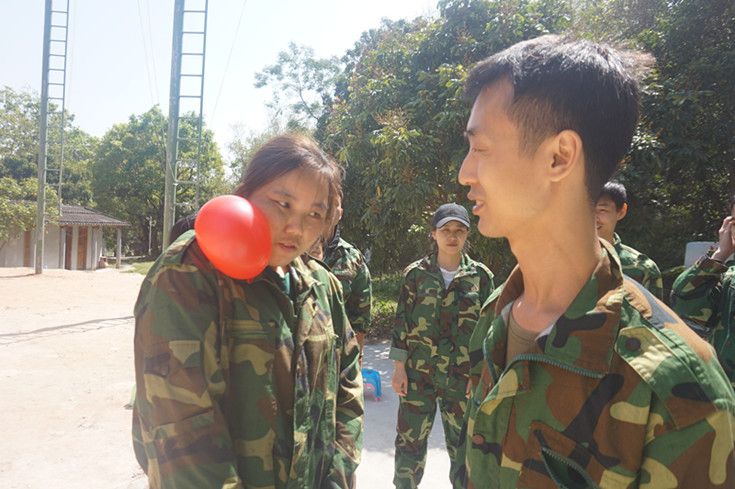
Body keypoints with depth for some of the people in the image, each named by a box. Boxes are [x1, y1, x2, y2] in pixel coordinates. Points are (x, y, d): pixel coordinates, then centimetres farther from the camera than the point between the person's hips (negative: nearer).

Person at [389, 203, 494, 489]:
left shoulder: (480, 276, 0)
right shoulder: (416, 273, -1)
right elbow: (402, 321, 1)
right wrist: (399, 367, -3)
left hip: (464, 376, 0)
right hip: (418, 373, 0)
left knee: (463, 443, 12)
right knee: (410, 440, 8)